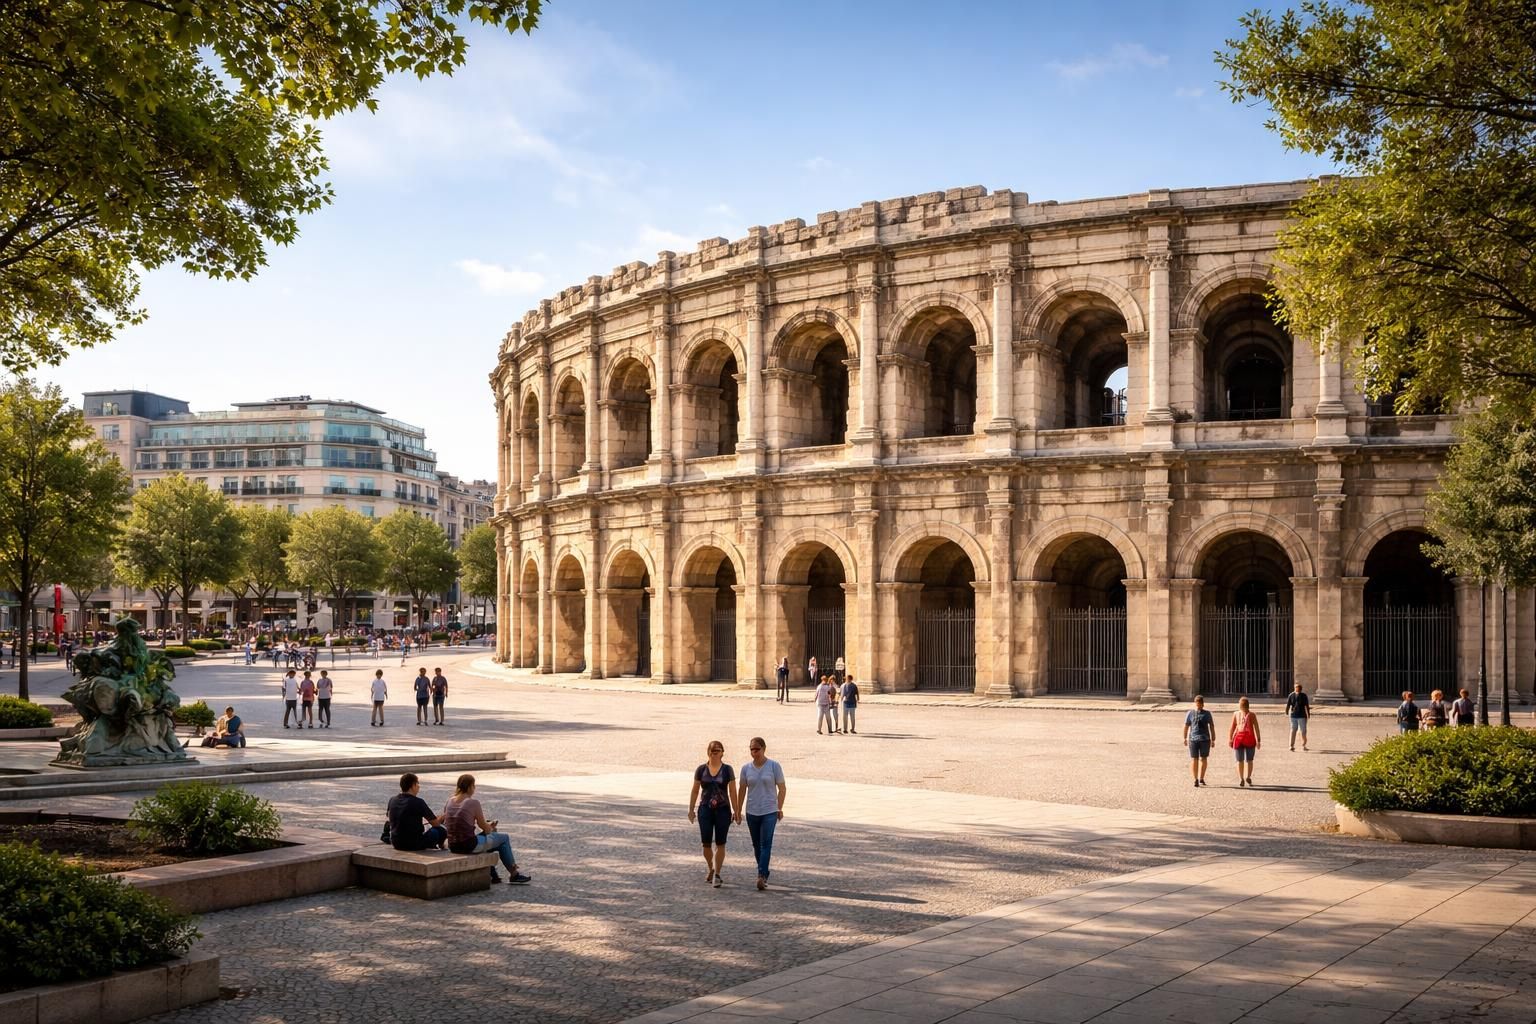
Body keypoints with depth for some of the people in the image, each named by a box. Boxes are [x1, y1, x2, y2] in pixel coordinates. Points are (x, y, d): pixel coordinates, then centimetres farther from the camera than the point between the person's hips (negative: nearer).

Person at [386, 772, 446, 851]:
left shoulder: (392, 800, 1)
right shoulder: (418, 802, -16)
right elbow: (435, 823, -9)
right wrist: (441, 818, 15)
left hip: (395, 844, 7)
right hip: (413, 844, -7)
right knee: (441, 830, 9)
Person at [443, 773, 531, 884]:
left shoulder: (450, 801, 5)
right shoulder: (473, 802, -14)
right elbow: (483, 825, -5)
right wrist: (491, 828, 21)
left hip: (453, 846, 7)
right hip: (469, 845, -7)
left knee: (486, 838, 36)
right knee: (504, 838, 15)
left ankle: (492, 875, 41)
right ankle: (514, 875, 25)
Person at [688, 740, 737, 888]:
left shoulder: (727, 770, 0)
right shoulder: (701, 770, 3)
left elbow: (732, 792, 2)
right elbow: (695, 791, 8)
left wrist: (735, 810, 0)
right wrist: (691, 809, 7)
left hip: (723, 810, -1)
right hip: (705, 809, 1)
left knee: (720, 844, -2)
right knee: (706, 843, 1)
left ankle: (717, 875, 2)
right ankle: (711, 870, 25)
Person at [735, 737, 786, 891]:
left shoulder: (774, 766, -5)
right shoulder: (746, 768, 3)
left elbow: (782, 788, 0)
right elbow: (742, 790, 10)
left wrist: (780, 809, 1)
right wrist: (738, 810, 10)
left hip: (769, 811, -4)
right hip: (752, 812, 4)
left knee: (766, 844, -12)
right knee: (756, 845, 11)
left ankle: (761, 876, -17)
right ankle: (764, 873, 25)